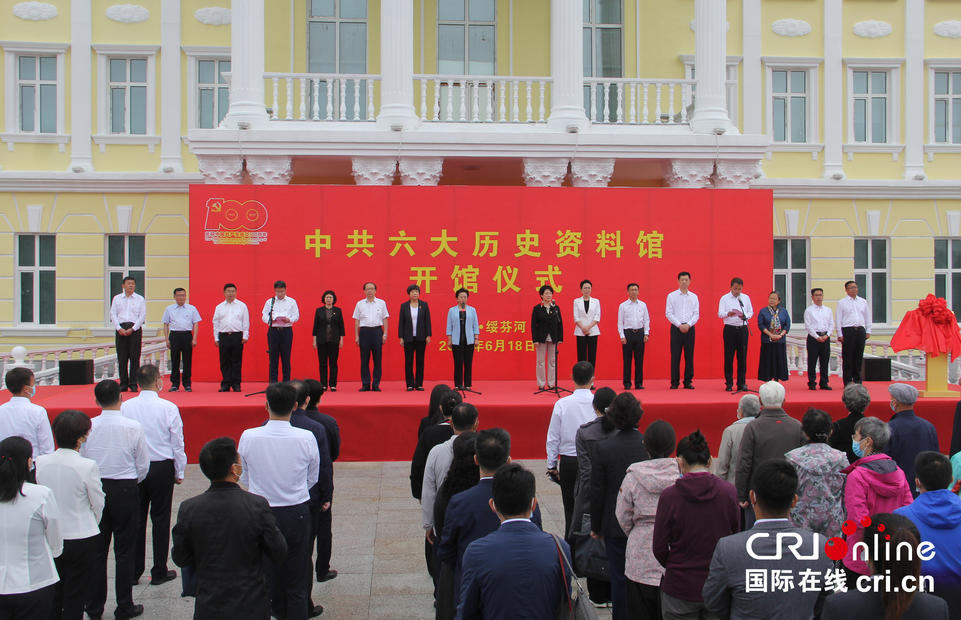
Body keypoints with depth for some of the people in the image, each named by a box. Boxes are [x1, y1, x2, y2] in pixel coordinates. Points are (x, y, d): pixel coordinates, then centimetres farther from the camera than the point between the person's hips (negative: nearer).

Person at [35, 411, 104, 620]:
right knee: (74, 596, 9)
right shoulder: (88, 466, -20)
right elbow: (98, 504, -7)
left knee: (53, 595, 18)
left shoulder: (41, 462, -7)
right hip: (80, 539, -4)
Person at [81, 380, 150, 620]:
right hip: (125, 490, -2)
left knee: (96, 549, 13)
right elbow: (143, 465, -5)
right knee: (125, 551, 7)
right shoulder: (133, 427, -13)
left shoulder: (88, 426, -8)